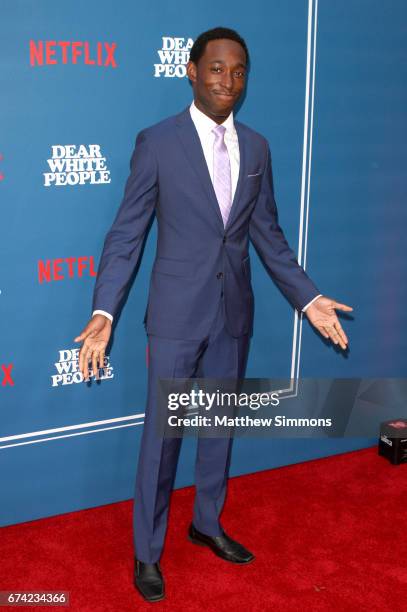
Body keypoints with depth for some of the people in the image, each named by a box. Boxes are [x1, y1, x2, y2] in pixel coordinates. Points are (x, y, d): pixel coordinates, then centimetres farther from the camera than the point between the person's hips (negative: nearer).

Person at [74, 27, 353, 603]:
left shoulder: (257, 147, 5)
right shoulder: (157, 142, -9)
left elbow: (268, 233, 10)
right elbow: (126, 233, -9)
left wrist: (308, 298, 4)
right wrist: (104, 312, -19)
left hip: (234, 313, 5)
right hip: (177, 314, -4)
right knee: (162, 433, 5)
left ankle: (208, 523, 38)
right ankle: (147, 549, 22)